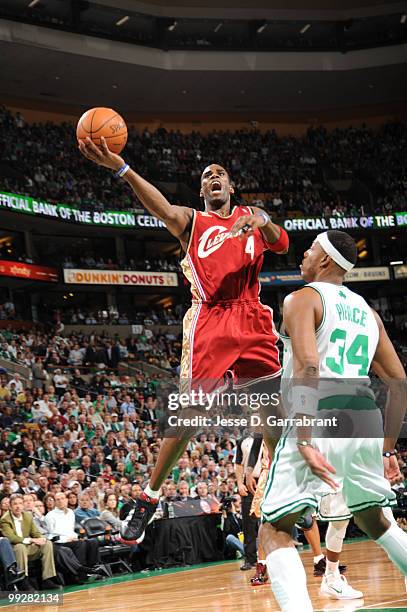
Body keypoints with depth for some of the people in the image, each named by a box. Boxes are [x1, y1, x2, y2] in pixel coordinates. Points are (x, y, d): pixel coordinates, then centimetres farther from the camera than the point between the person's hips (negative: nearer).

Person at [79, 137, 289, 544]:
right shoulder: (190, 221, 10)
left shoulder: (251, 218, 20)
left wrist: (262, 221, -21)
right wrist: (119, 168, -32)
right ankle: (148, 499, -2)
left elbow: (282, 245, 3)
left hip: (251, 320, 3)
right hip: (209, 322, -3)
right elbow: (159, 205, -12)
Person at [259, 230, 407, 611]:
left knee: (274, 530, 1)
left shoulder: (303, 299, 2)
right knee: (373, 519, 29)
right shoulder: (366, 311, 21)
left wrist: (305, 442, -20)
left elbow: (307, 367, -16)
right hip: (365, 424, 6)